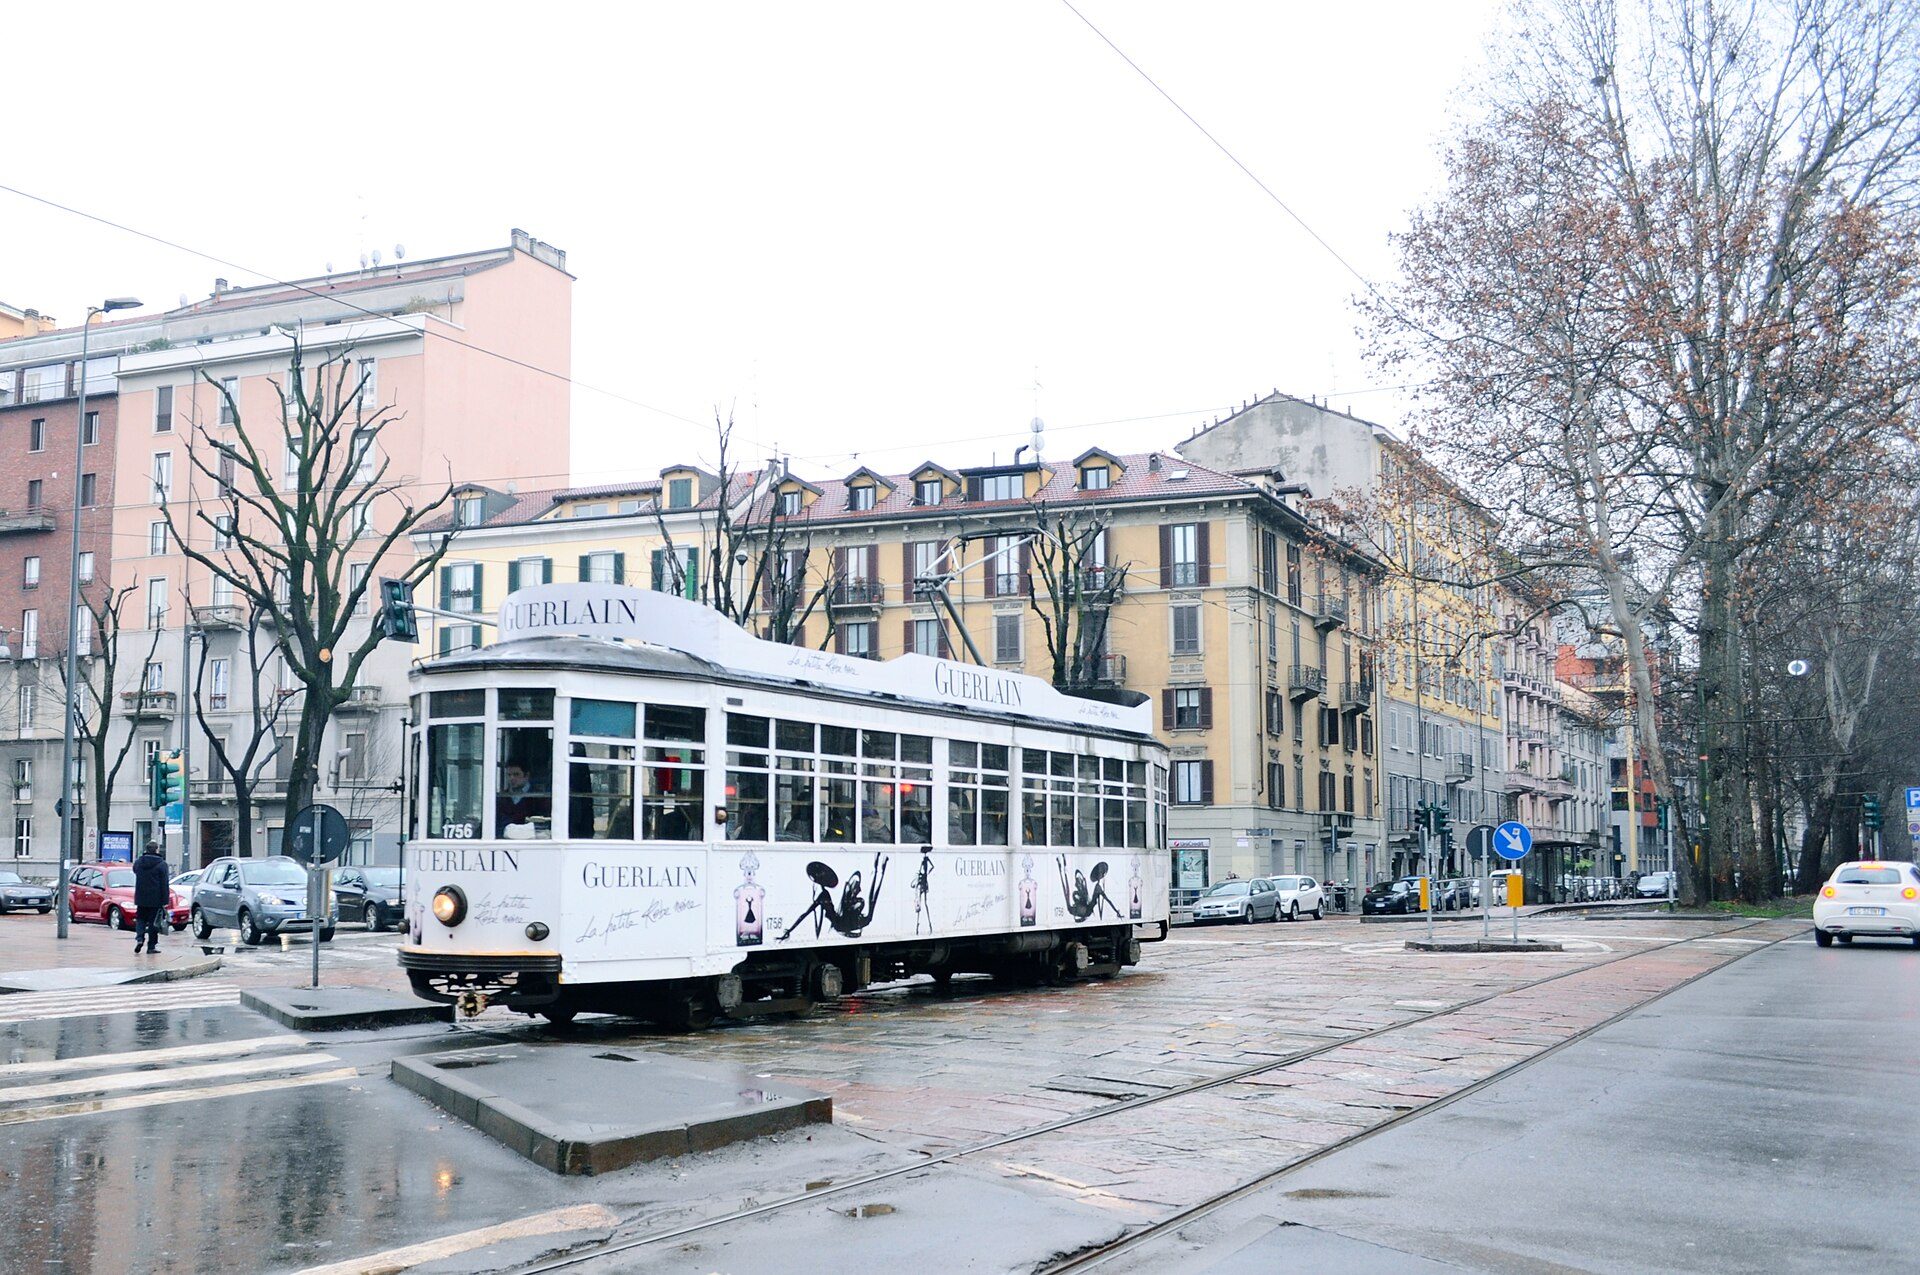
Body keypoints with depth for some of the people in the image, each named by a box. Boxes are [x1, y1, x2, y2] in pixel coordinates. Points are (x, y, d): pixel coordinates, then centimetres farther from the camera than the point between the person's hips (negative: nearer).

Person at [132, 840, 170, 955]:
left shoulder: (138, 862, 2)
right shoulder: (161, 864, -11)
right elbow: (165, 884, -12)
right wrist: (165, 900, -9)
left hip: (141, 898, 3)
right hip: (155, 899, -3)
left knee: (140, 919, 18)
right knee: (153, 921, 4)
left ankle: (139, 938, -4)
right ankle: (151, 946, 6)